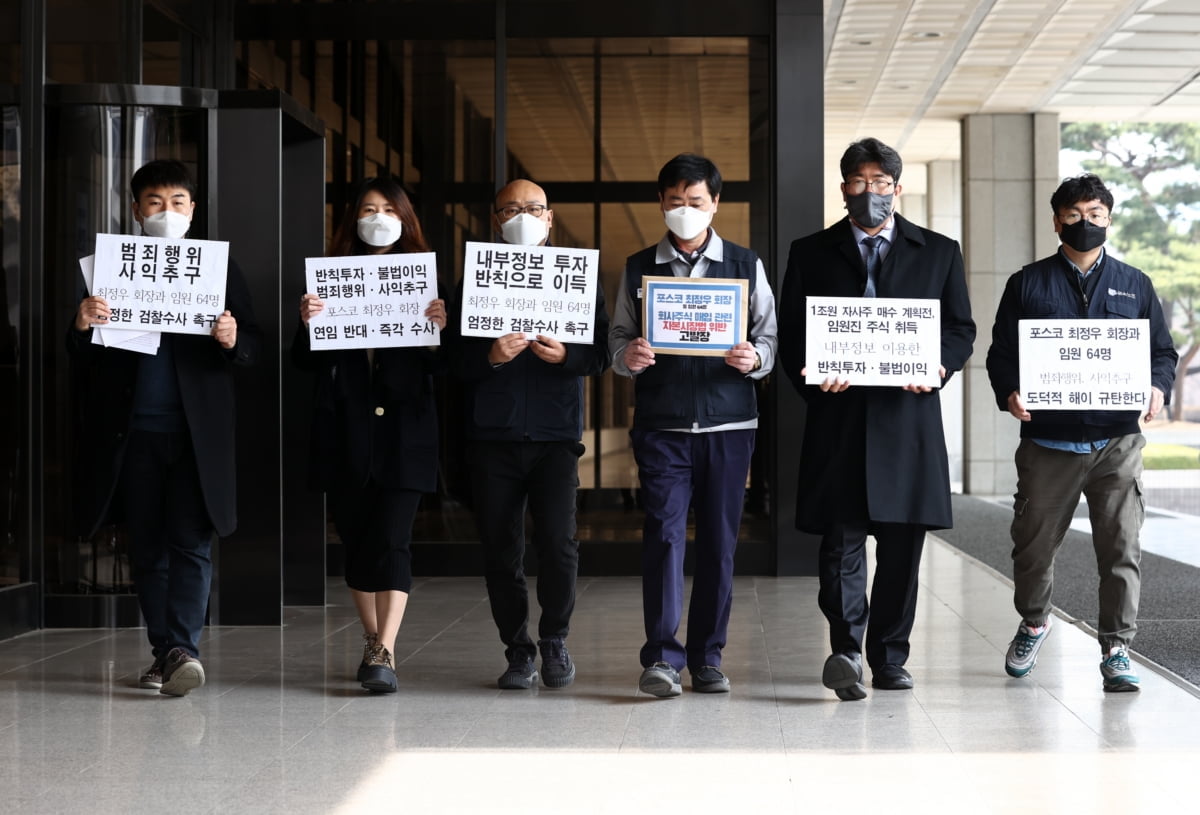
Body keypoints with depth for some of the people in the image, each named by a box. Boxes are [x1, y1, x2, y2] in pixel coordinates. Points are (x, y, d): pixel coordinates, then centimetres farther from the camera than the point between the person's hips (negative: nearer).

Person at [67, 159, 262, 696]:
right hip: (133, 430, 2)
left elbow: (253, 346, 3)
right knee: (147, 549, 7)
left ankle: (183, 647, -9)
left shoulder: (219, 270, 8)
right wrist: (82, 327, -16)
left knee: (191, 544, -8)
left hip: (197, 431, -2)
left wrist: (233, 340, -19)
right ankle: (163, 652, 15)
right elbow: (81, 358, 6)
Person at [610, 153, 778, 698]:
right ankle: (662, 658, -8)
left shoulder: (746, 266, 9)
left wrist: (755, 358, -14)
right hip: (660, 425, -1)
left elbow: (770, 337, 7)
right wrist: (628, 356, -13)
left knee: (719, 540, 4)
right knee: (663, 533, -10)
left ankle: (708, 657, 13)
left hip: (729, 424, 1)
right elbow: (618, 340, 9)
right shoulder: (639, 268, 9)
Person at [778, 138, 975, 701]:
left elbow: (961, 329, 11)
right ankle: (845, 650, -15)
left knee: (902, 546, 5)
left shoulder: (938, 253, 13)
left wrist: (940, 366, -10)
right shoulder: (810, 253, 11)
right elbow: (790, 334, 8)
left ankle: (889, 658, 14)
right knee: (841, 538, -10)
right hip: (837, 416, -1)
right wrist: (809, 371, -12)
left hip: (908, 416, 1)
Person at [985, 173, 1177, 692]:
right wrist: (1008, 392, -14)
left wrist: (1158, 387, -9)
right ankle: (1033, 621, 36)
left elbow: (1162, 350, 13)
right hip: (1047, 441, 0)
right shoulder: (1027, 284, 8)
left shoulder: (1134, 284, 12)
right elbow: (1001, 352, 6)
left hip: (1117, 441, 0)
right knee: (1034, 543, 10)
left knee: (1121, 547, -4)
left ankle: (1116, 649, 5)